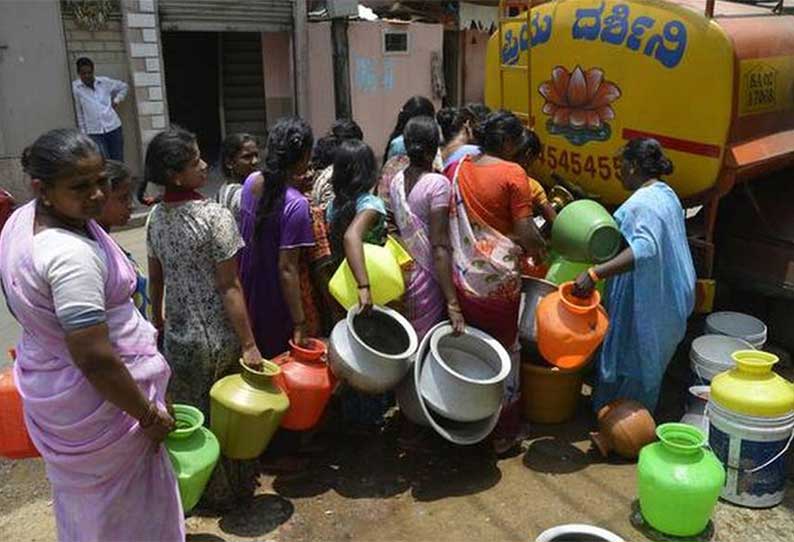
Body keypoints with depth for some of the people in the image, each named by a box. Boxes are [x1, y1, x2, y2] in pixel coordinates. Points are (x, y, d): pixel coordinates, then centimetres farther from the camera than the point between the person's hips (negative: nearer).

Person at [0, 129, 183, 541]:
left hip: (47, 381, 9)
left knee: (80, 493, 30)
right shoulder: (73, 255, -34)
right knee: (125, 507, 14)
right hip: (95, 400, -9)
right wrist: (148, 415, -21)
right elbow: (95, 358, -33)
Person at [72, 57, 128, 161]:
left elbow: (124, 86, 22)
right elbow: (78, 113, -3)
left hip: (114, 128, 3)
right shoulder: (75, 87, -5)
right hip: (94, 132, -3)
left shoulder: (105, 82, 4)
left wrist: (117, 100, 10)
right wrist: (83, 132, -3)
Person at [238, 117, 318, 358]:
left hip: (248, 290, 7)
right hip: (276, 302, -7)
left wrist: (291, 180, 16)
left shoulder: (251, 181, -7)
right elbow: (287, 269, -27)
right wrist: (300, 324, -22)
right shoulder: (296, 205, -27)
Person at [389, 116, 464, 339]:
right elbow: (439, 247, -20)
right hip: (426, 279, -6)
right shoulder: (438, 184, -16)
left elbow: (398, 226, 8)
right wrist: (452, 303, -20)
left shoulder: (397, 180, 3)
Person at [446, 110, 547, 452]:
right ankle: (503, 431, 23)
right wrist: (539, 248, 5)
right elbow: (525, 232, -14)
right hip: (498, 280, -5)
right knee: (504, 350, 11)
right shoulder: (513, 174, -12)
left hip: (462, 277, 5)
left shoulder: (457, 169, 5)